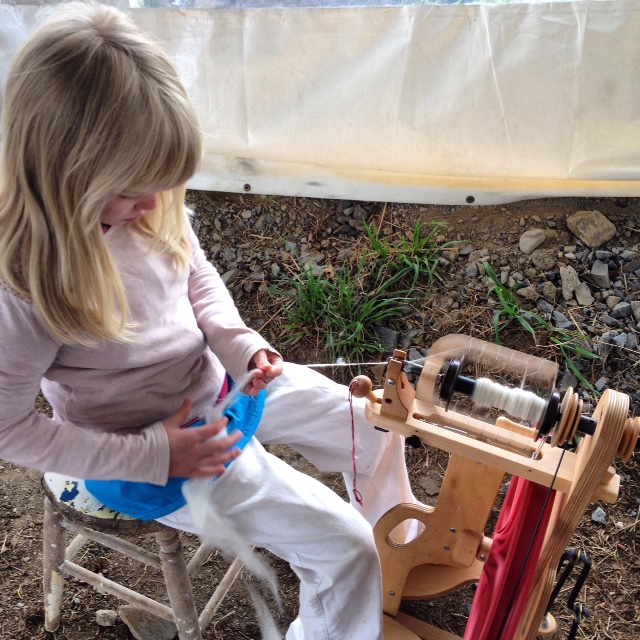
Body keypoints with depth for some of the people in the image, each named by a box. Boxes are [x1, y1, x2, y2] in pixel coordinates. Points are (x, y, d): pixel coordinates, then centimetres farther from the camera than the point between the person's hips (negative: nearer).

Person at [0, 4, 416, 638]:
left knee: (377, 432, 13)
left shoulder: (147, 204, -12)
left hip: (219, 382, 7)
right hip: (148, 447, -6)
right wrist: (154, 455, -20)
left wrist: (241, 345, -13)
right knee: (344, 551, -7)